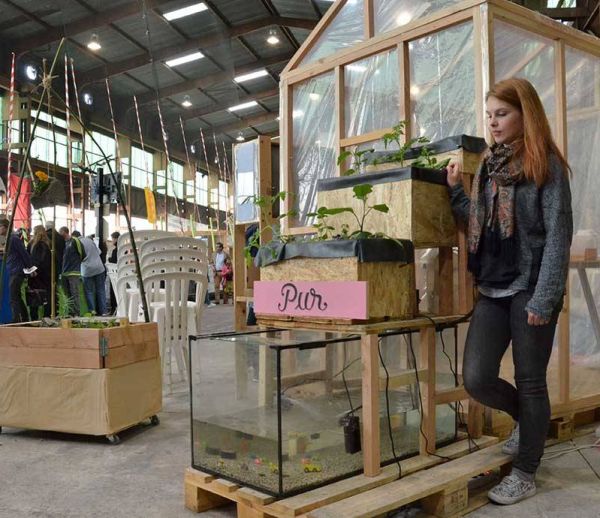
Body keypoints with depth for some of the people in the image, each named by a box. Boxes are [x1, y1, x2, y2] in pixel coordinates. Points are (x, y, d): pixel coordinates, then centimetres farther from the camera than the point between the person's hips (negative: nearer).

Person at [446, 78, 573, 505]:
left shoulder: (546, 164, -6)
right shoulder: (490, 165, 13)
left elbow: (558, 233, -12)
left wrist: (545, 297, -18)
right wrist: (456, 191, 8)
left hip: (530, 289, -5)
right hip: (493, 288, 6)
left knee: (530, 381, 5)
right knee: (476, 379, 0)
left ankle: (525, 474, 22)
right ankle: (528, 418, 31)